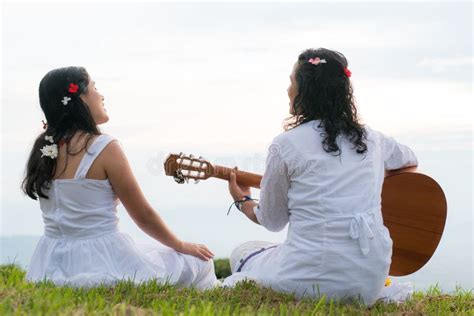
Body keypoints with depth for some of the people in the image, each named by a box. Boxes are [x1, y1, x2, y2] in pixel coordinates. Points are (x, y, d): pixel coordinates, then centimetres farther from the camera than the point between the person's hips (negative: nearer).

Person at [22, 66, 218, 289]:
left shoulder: (43, 147, 2)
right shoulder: (104, 147, -15)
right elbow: (143, 216, -7)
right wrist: (182, 245, 8)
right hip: (101, 263, -7)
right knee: (200, 264, 13)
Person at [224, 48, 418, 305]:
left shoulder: (285, 145, -6)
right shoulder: (370, 139, 7)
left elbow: (271, 221, 7)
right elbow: (411, 161, 31)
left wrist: (242, 200, 27)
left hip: (312, 278, -5)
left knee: (242, 254, 25)